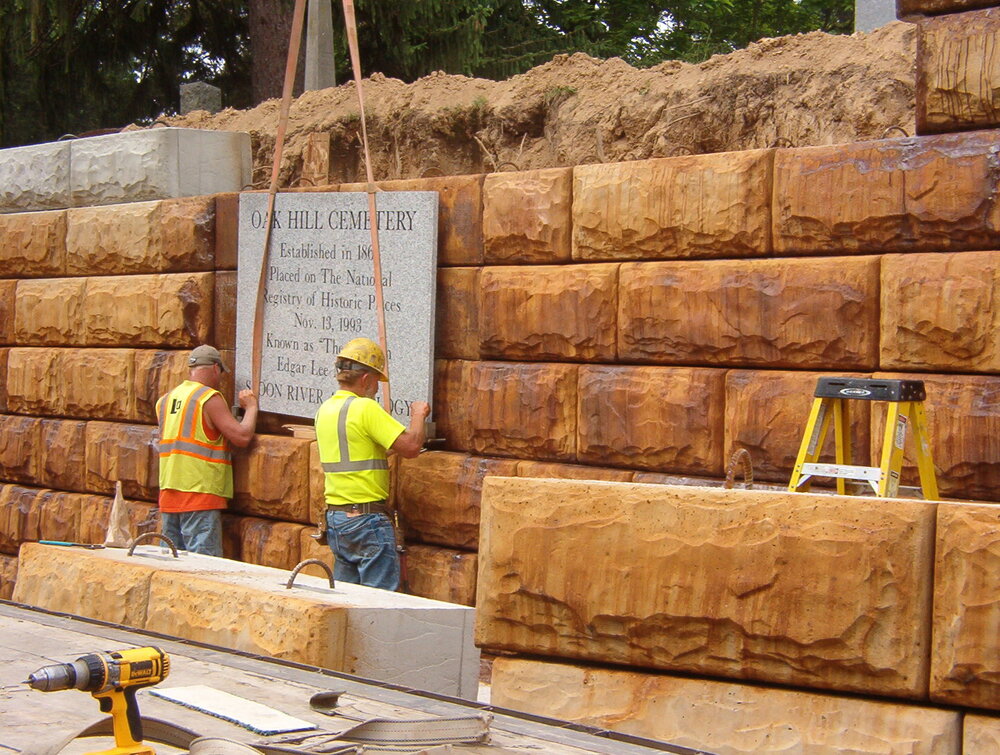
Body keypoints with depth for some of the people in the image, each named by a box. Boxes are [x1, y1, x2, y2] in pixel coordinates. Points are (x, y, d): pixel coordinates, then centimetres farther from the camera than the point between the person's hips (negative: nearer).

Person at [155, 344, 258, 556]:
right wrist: (251, 407, 4)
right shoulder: (210, 398, -9)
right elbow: (242, 436, -14)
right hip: (200, 495, -7)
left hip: (168, 494, 7)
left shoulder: (164, 401, 13)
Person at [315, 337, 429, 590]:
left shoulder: (325, 410, 11)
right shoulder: (365, 408, -15)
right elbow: (410, 446, -18)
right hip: (367, 519, -8)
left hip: (335, 515, 8)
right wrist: (418, 416, -1)